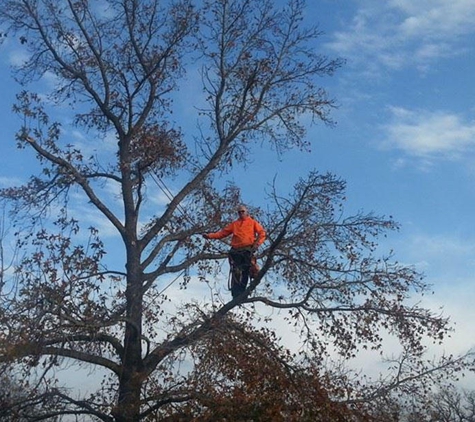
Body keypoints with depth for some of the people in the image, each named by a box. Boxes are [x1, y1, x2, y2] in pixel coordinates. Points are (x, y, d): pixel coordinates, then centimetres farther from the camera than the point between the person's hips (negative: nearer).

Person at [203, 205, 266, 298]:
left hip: (248, 250, -2)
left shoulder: (253, 222, 18)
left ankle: (241, 293, -13)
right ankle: (236, 295, -11)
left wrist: (257, 243, -9)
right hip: (236, 251, 2)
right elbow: (222, 233, 17)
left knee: (245, 273, -9)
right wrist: (210, 236, 5)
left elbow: (262, 233, 8)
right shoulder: (234, 224, 23)